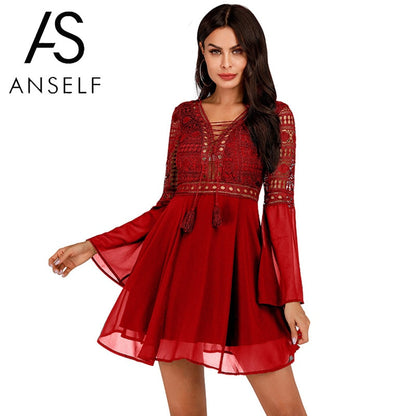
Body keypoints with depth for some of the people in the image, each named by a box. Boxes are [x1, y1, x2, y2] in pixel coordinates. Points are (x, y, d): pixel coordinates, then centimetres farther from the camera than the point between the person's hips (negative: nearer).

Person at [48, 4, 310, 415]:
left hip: (239, 256, -2)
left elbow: (279, 205, 1)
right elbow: (166, 203, 15)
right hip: (176, 255, 2)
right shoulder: (184, 115, 14)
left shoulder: (275, 116, 7)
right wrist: (93, 246, 11)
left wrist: (292, 296, -6)